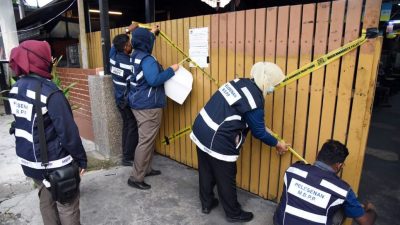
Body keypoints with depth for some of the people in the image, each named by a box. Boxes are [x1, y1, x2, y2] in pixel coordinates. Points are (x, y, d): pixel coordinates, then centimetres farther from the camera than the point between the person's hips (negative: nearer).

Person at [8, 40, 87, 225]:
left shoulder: (16, 89, 1)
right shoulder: (49, 92, -25)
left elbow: (21, 124, 12)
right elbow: (67, 131, -23)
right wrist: (81, 158, -12)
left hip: (29, 160, 8)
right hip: (53, 163, -8)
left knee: (46, 199, 24)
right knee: (67, 205, 8)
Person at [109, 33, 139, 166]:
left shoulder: (113, 57, 1)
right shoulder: (128, 64, -22)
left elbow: (114, 44, 19)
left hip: (119, 99, 8)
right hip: (128, 100, -8)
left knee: (127, 126, 16)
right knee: (133, 128, 1)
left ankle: (126, 154, 24)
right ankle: (128, 158, 7)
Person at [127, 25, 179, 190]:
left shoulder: (136, 55, 12)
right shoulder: (147, 59, -18)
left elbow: (144, 41, 34)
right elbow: (154, 80, -29)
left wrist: (151, 33, 45)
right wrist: (171, 70, -18)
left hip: (140, 104, 10)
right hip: (148, 106, -10)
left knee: (148, 139, 19)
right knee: (146, 141, -5)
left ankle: (146, 169, 29)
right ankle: (135, 178, 1)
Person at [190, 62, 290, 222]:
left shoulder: (241, 82, 6)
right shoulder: (254, 101, -19)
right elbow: (258, 132, -6)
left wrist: (263, 126, 27)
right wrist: (277, 144, 10)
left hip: (201, 131, 9)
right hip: (217, 142, -9)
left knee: (206, 172, 23)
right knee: (226, 179, 12)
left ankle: (206, 203, 44)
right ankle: (234, 214, 34)